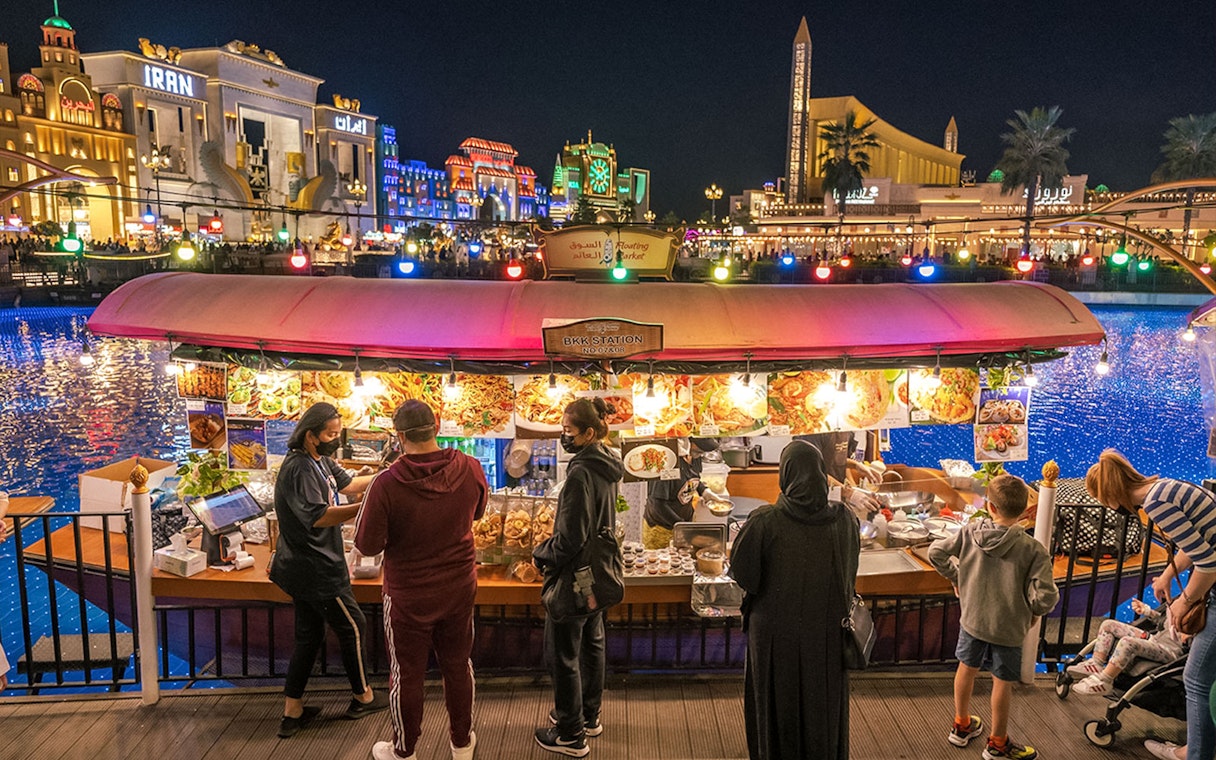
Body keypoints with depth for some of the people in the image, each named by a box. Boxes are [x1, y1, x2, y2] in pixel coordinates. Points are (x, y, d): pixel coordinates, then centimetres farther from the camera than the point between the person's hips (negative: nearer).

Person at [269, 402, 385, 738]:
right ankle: (362, 697, 27)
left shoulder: (321, 460, 6)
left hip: (304, 568, 10)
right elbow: (317, 516, -33)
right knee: (352, 627, 8)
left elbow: (346, 483, 18)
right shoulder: (299, 469, -24)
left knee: (309, 635, 16)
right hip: (316, 570, -10)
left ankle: (292, 713, 24)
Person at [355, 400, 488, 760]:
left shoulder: (387, 484, -25)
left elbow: (367, 545, -15)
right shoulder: (470, 469, -13)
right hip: (460, 588, 3)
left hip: (408, 597, -3)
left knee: (407, 674, 15)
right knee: (458, 665, 20)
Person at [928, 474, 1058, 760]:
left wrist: (954, 576, 10)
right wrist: (1035, 611, -3)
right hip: (1008, 627, -3)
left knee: (967, 668, 23)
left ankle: (962, 725, 42)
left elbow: (936, 552, -6)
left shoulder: (970, 532, -14)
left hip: (971, 618, 3)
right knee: (1003, 682, 15)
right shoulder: (1033, 550, -23)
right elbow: (1045, 596, -26)